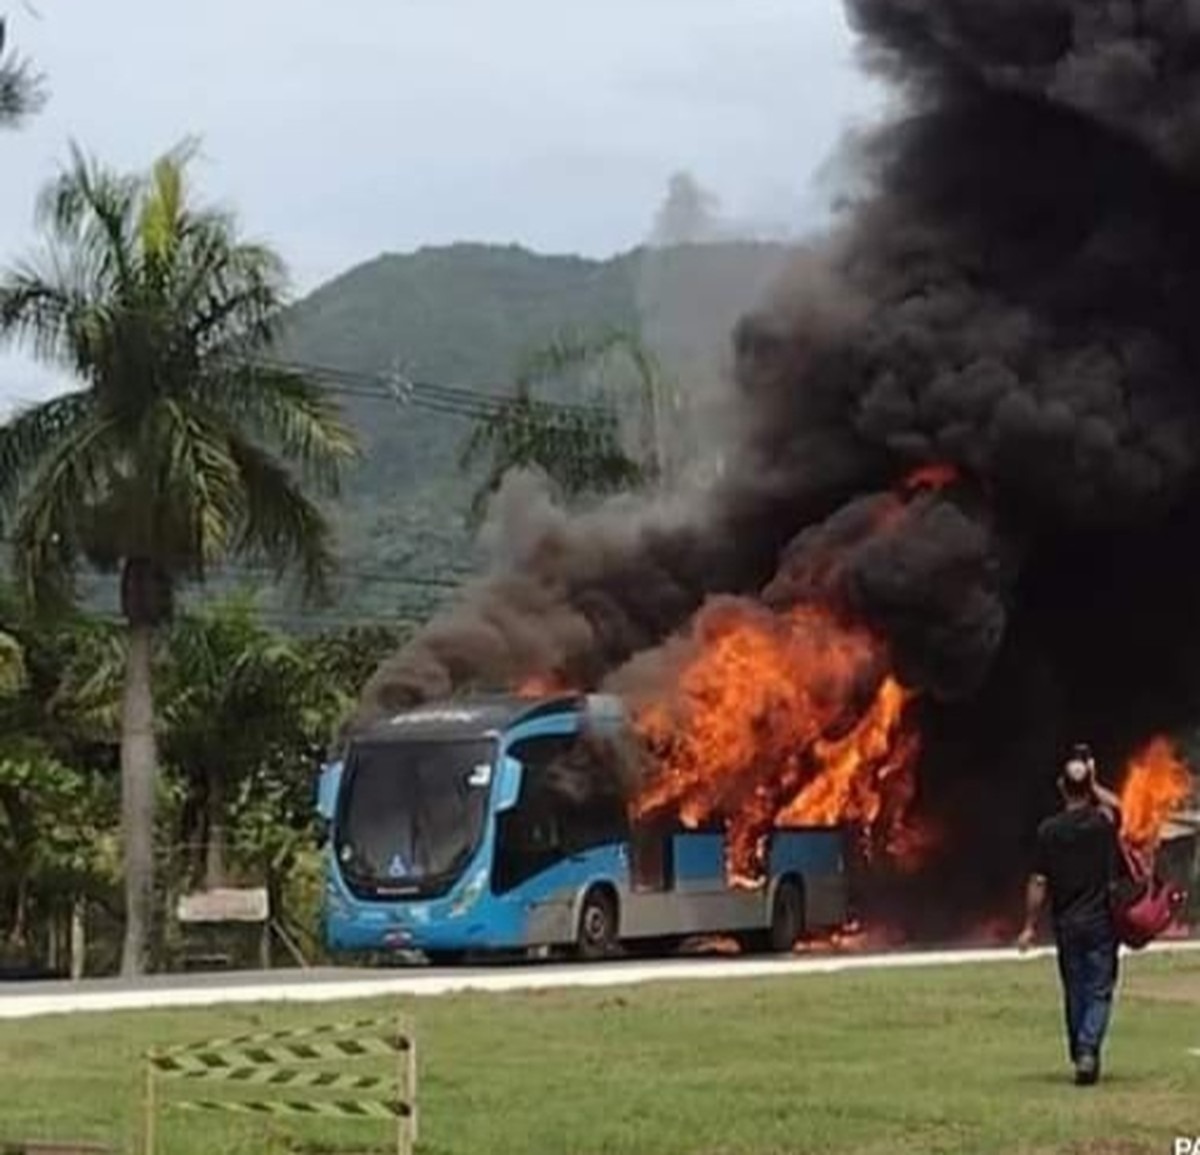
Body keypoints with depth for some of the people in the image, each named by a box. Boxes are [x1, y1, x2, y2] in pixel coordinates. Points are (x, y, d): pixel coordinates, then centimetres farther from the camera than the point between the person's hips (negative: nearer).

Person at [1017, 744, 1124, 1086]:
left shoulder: (1049, 830, -8)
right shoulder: (1104, 821, -6)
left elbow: (1039, 882, -7)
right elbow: (1115, 804, 21)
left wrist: (1030, 926, 1)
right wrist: (1093, 783, 18)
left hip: (1066, 923, 1)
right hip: (1101, 920, -1)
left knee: (1075, 992, 13)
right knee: (1100, 990, 1)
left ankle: (1080, 1055, 21)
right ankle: (1088, 1049, -18)